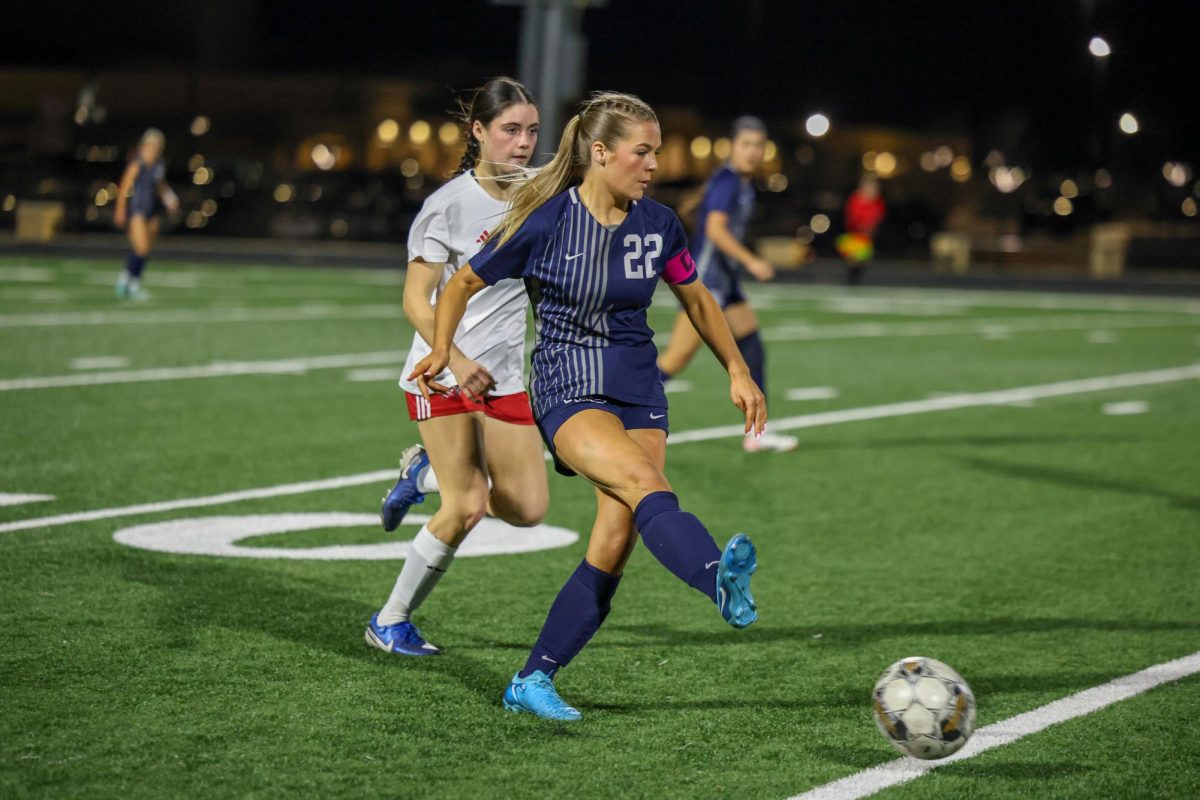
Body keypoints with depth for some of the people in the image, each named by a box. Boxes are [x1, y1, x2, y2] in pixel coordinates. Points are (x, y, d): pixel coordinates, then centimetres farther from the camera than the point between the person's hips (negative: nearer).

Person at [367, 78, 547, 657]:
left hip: (506, 376, 6)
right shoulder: (450, 204, -12)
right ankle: (391, 622, 5)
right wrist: (455, 360, -27)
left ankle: (426, 472, 27)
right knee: (467, 508, -13)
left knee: (527, 509, -1)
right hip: (443, 372, -6)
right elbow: (416, 300, -14)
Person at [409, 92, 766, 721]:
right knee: (645, 485, -33)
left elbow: (696, 299, 19)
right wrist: (442, 350, -7)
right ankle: (721, 582, -61)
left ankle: (532, 681, 4)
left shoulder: (657, 225, 3)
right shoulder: (545, 222, -9)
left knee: (615, 546, -7)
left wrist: (738, 372, 12)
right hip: (569, 391, -5)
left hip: (639, 389, 5)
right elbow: (463, 285, 4)